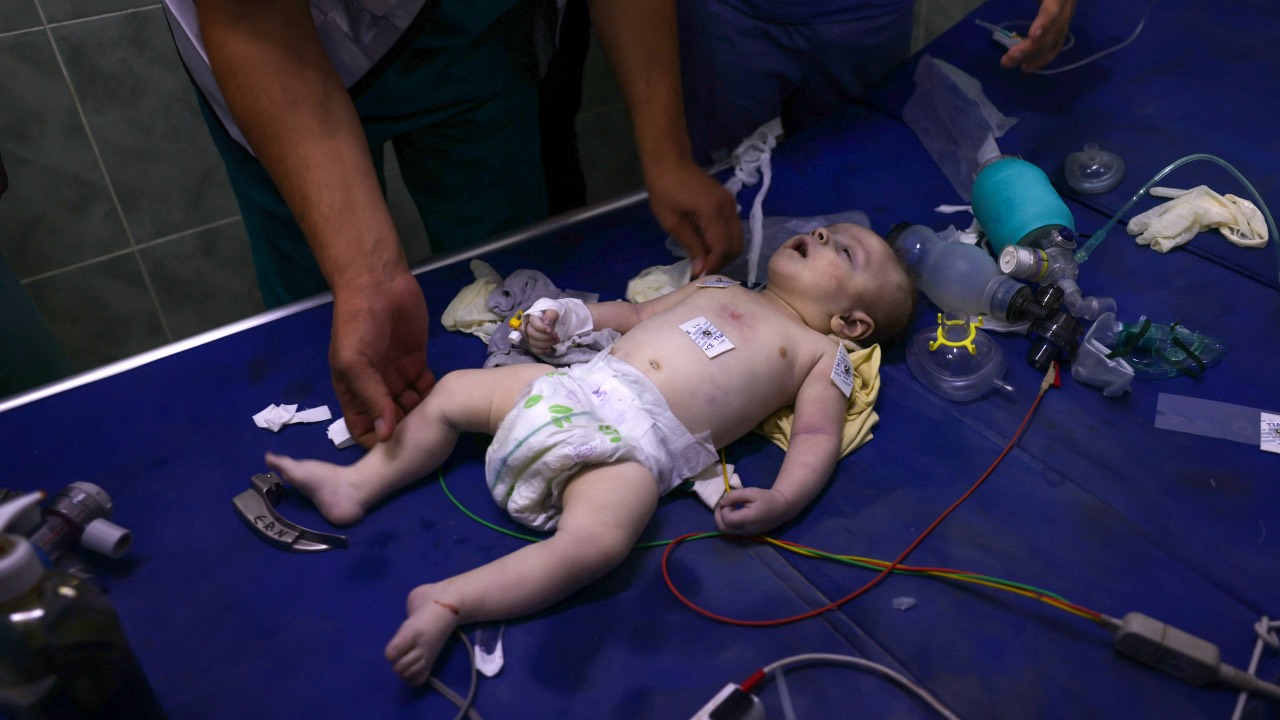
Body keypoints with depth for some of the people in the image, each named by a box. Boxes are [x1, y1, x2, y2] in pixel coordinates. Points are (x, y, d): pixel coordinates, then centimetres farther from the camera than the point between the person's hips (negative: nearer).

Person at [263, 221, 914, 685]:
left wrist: (781, 499, -19)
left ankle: (447, 602, -29)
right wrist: (563, 319, 17)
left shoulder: (820, 353, 12)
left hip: (636, 442, -6)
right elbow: (636, 313, 32)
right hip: (579, 385, 7)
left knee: (595, 542, -34)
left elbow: (817, 437, 1)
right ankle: (356, 486, 19)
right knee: (452, 391, 8)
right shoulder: (717, 286, 27)